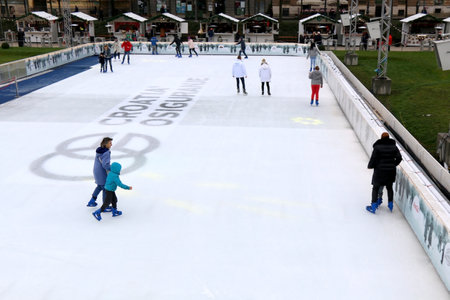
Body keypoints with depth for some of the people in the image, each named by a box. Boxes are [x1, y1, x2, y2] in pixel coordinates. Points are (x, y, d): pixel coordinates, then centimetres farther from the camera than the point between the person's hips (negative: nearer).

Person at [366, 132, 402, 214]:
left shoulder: (377, 147, -9)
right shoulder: (394, 147, 2)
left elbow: (373, 158, -12)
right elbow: (399, 158, 1)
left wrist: (370, 166, 4)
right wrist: (393, 165, 16)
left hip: (379, 170, -3)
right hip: (391, 171, 3)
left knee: (375, 188, 8)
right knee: (389, 187, 21)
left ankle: (373, 206, 5)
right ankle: (391, 205, 26)